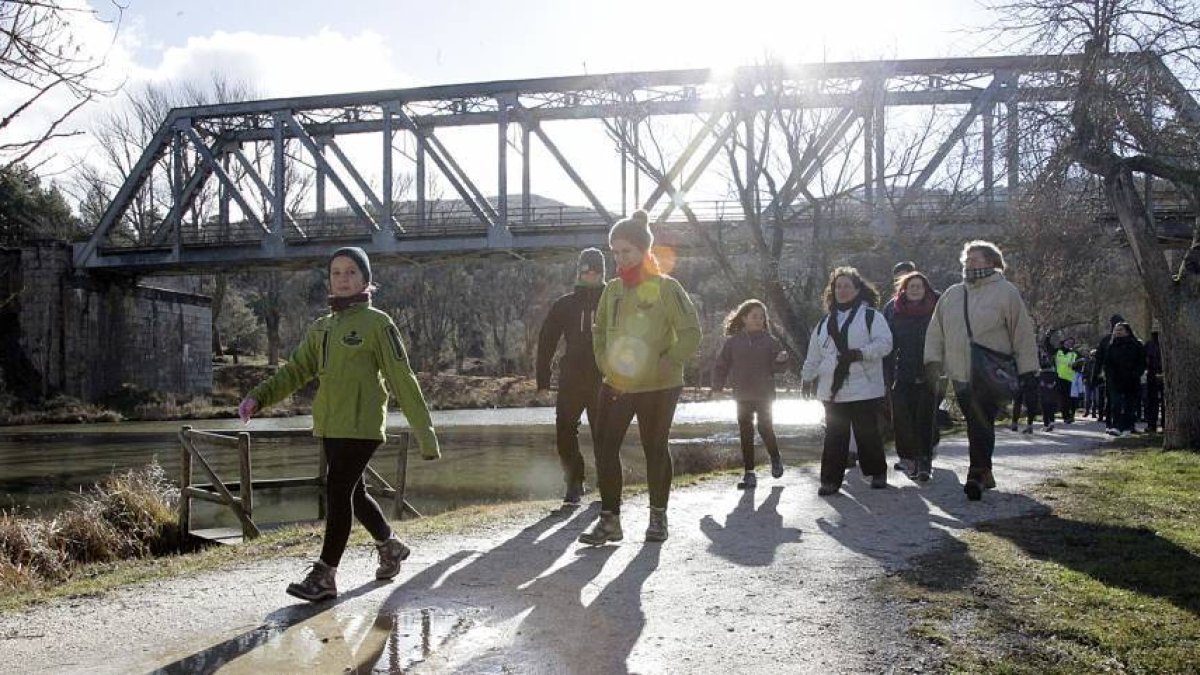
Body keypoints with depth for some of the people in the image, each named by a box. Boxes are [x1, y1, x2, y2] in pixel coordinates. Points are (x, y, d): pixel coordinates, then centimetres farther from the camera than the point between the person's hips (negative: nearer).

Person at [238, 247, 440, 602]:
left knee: (337, 491, -11)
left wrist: (425, 433, -8)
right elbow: (295, 370, 10)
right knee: (352, 493, 17)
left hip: (361, 425, -7)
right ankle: (390, 546, 38)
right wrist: (258, 397, -7)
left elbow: (403, 380, -7)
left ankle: (324, 576, -3)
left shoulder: (377, 323, -5)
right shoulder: (321, 328, 15)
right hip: (331, 426, 7)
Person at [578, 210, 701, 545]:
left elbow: (691, 334, -10)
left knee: (655, 449, 8)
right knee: (605, 448, -2)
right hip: (616, 386, 5)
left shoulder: (666, 288, -9)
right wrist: (605, 364, 4)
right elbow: (599, 331, 18)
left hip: (658, 388, -5)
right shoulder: (612, 289, 7)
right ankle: (609, 520, 6)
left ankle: (658, 517, 24)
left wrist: (665, 366, -17)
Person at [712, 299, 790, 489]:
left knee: (765, 428, 0)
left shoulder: (769, 340, 0)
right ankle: (749, 473, 10)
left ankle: (775, 458, 29)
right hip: (742, 396, 2)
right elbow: (722, 366, 6)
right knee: (746, 434, 5)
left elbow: (776, 366, -1)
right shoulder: (733, 342, 3)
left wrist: (781, 360, -23)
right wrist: (717, 386, -3)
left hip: (764, 395, -2)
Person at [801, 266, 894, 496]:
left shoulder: (870, 316, 1)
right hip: (832, 390, 4)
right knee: (834, 435, 5)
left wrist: (860, 353, -23)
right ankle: (830, 479, 8)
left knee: (868, 433, 2)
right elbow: (814, 354, 20)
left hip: (864, 389, -4)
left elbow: (884, 343, -11)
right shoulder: (825, 322, 17)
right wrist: (807, 377, 14)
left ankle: (878, 472, 21)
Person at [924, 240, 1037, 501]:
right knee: (975, 425, 11)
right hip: (960, 375, 5)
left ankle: (977, 475, -11)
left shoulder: (1006, 292, 0)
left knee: (982, 424, -14)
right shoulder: (951, 295, 14)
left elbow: (1023, 332, -1)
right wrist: (933, 359, 5)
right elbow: (936, 330, 17)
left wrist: (1027, 369, -3)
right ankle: (985, 473, 22)